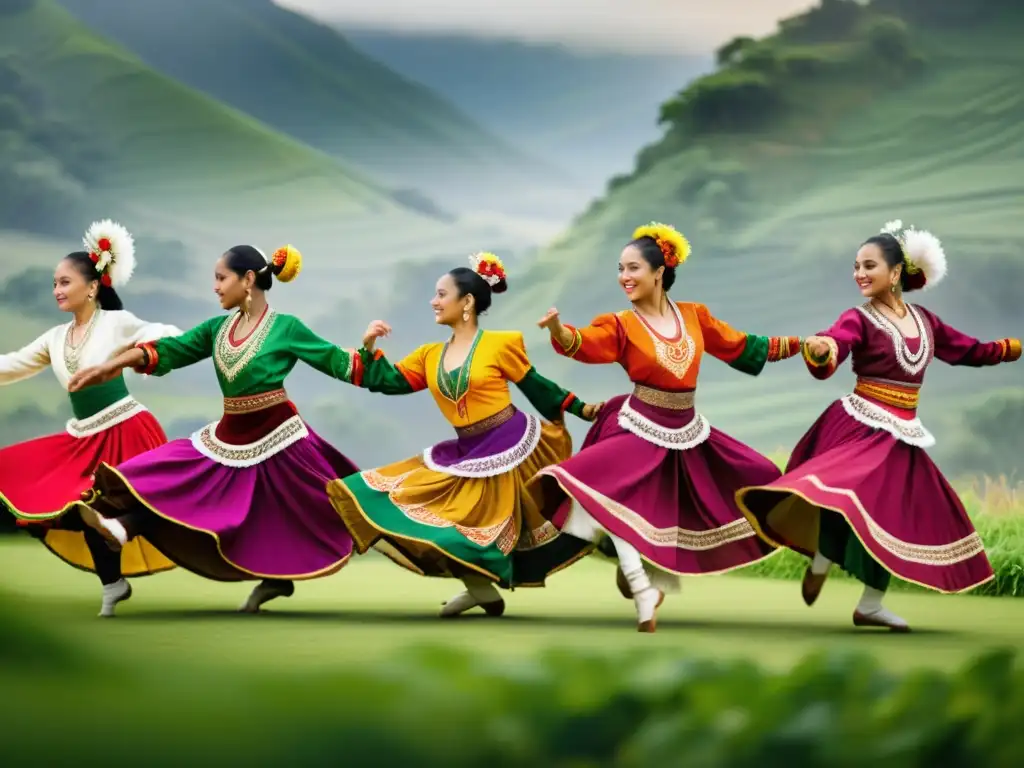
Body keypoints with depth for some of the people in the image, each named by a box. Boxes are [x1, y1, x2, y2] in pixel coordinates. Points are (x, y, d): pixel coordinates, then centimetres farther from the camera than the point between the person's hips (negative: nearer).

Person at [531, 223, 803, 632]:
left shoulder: (694, 316, 2)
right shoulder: (621, 325, -9)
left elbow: (741, 346, 13)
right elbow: (585, 344, -28)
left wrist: (801, 344, 16)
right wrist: (558, 329, -51)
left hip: (687, 434, 5)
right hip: (639, 432, -5)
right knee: (611, 497, -28)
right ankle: (645, 597, -18)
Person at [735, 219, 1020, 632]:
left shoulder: (924, 320, 9)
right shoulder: (859, 320, -8)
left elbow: (970, 351, 23)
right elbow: (828, 354, -28)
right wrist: (818, 350, -52)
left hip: (901, 438, 6)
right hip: (859, 428, -6)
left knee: (897, 518, 7)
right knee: (853, 500, -26)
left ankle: (870, 606, 17)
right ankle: (820, 563, 0)